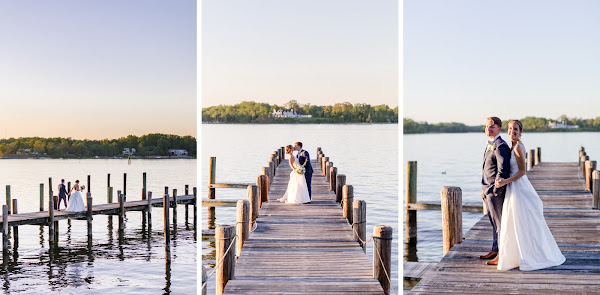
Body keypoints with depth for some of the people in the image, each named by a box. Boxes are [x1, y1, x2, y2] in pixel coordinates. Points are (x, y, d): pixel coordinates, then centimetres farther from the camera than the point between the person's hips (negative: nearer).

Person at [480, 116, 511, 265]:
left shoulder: (501, 147, -17)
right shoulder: (490, 145, 15)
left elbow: (503, 170, -22)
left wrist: (495, 190, -19)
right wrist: (484, 189, 19)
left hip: (496, 191, -10)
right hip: (488, 191, 10)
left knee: (500, 222, -2)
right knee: (494, 221, 18)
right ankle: (495, 250, 28)